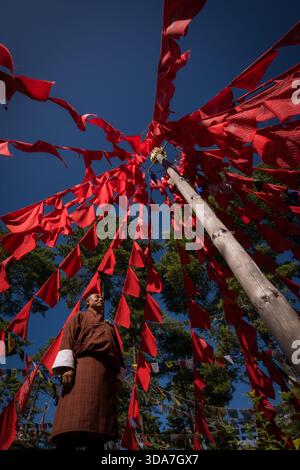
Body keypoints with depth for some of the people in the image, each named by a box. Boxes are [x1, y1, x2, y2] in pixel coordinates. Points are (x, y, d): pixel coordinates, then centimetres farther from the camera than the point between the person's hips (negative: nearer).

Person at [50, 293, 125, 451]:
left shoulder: (110, 327, 36)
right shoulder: (79, 317, 22)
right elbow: (68, 338, 4)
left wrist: (119, 377, 7)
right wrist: (67, 367, -13)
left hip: (107, 373, 5)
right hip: (83, 366, -5)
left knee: (98, 429, -8)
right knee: (74, 424, -22)